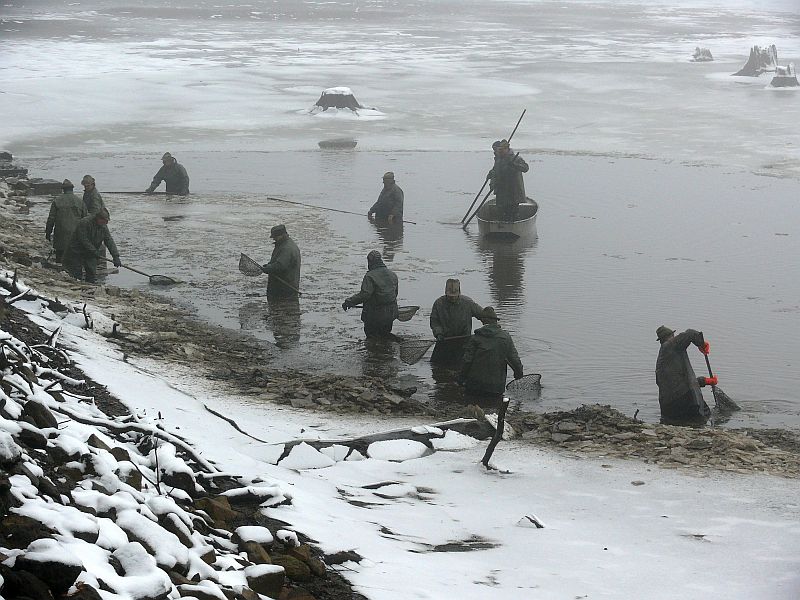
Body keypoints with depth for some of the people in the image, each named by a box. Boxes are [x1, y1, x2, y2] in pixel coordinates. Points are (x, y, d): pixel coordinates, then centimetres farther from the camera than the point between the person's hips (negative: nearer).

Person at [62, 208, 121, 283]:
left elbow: (109, 241, -8)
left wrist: (116, 256, -18)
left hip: (90, 254, 6)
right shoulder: (84, 223, -22)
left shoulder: (103, 227, -3)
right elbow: (84, 240, -23)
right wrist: (94, 251, -24)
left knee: (92, 278, 1)